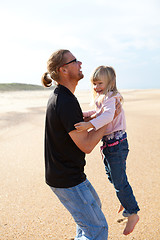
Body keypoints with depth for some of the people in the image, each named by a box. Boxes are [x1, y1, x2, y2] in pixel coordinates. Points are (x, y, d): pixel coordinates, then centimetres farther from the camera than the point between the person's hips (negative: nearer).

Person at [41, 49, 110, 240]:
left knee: (94, 205, 29)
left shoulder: (59, 96, 6)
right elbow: (86, 145, -24)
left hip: (68, 172, 10)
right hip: (66, 180, -10)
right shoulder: (66, 102, -26)